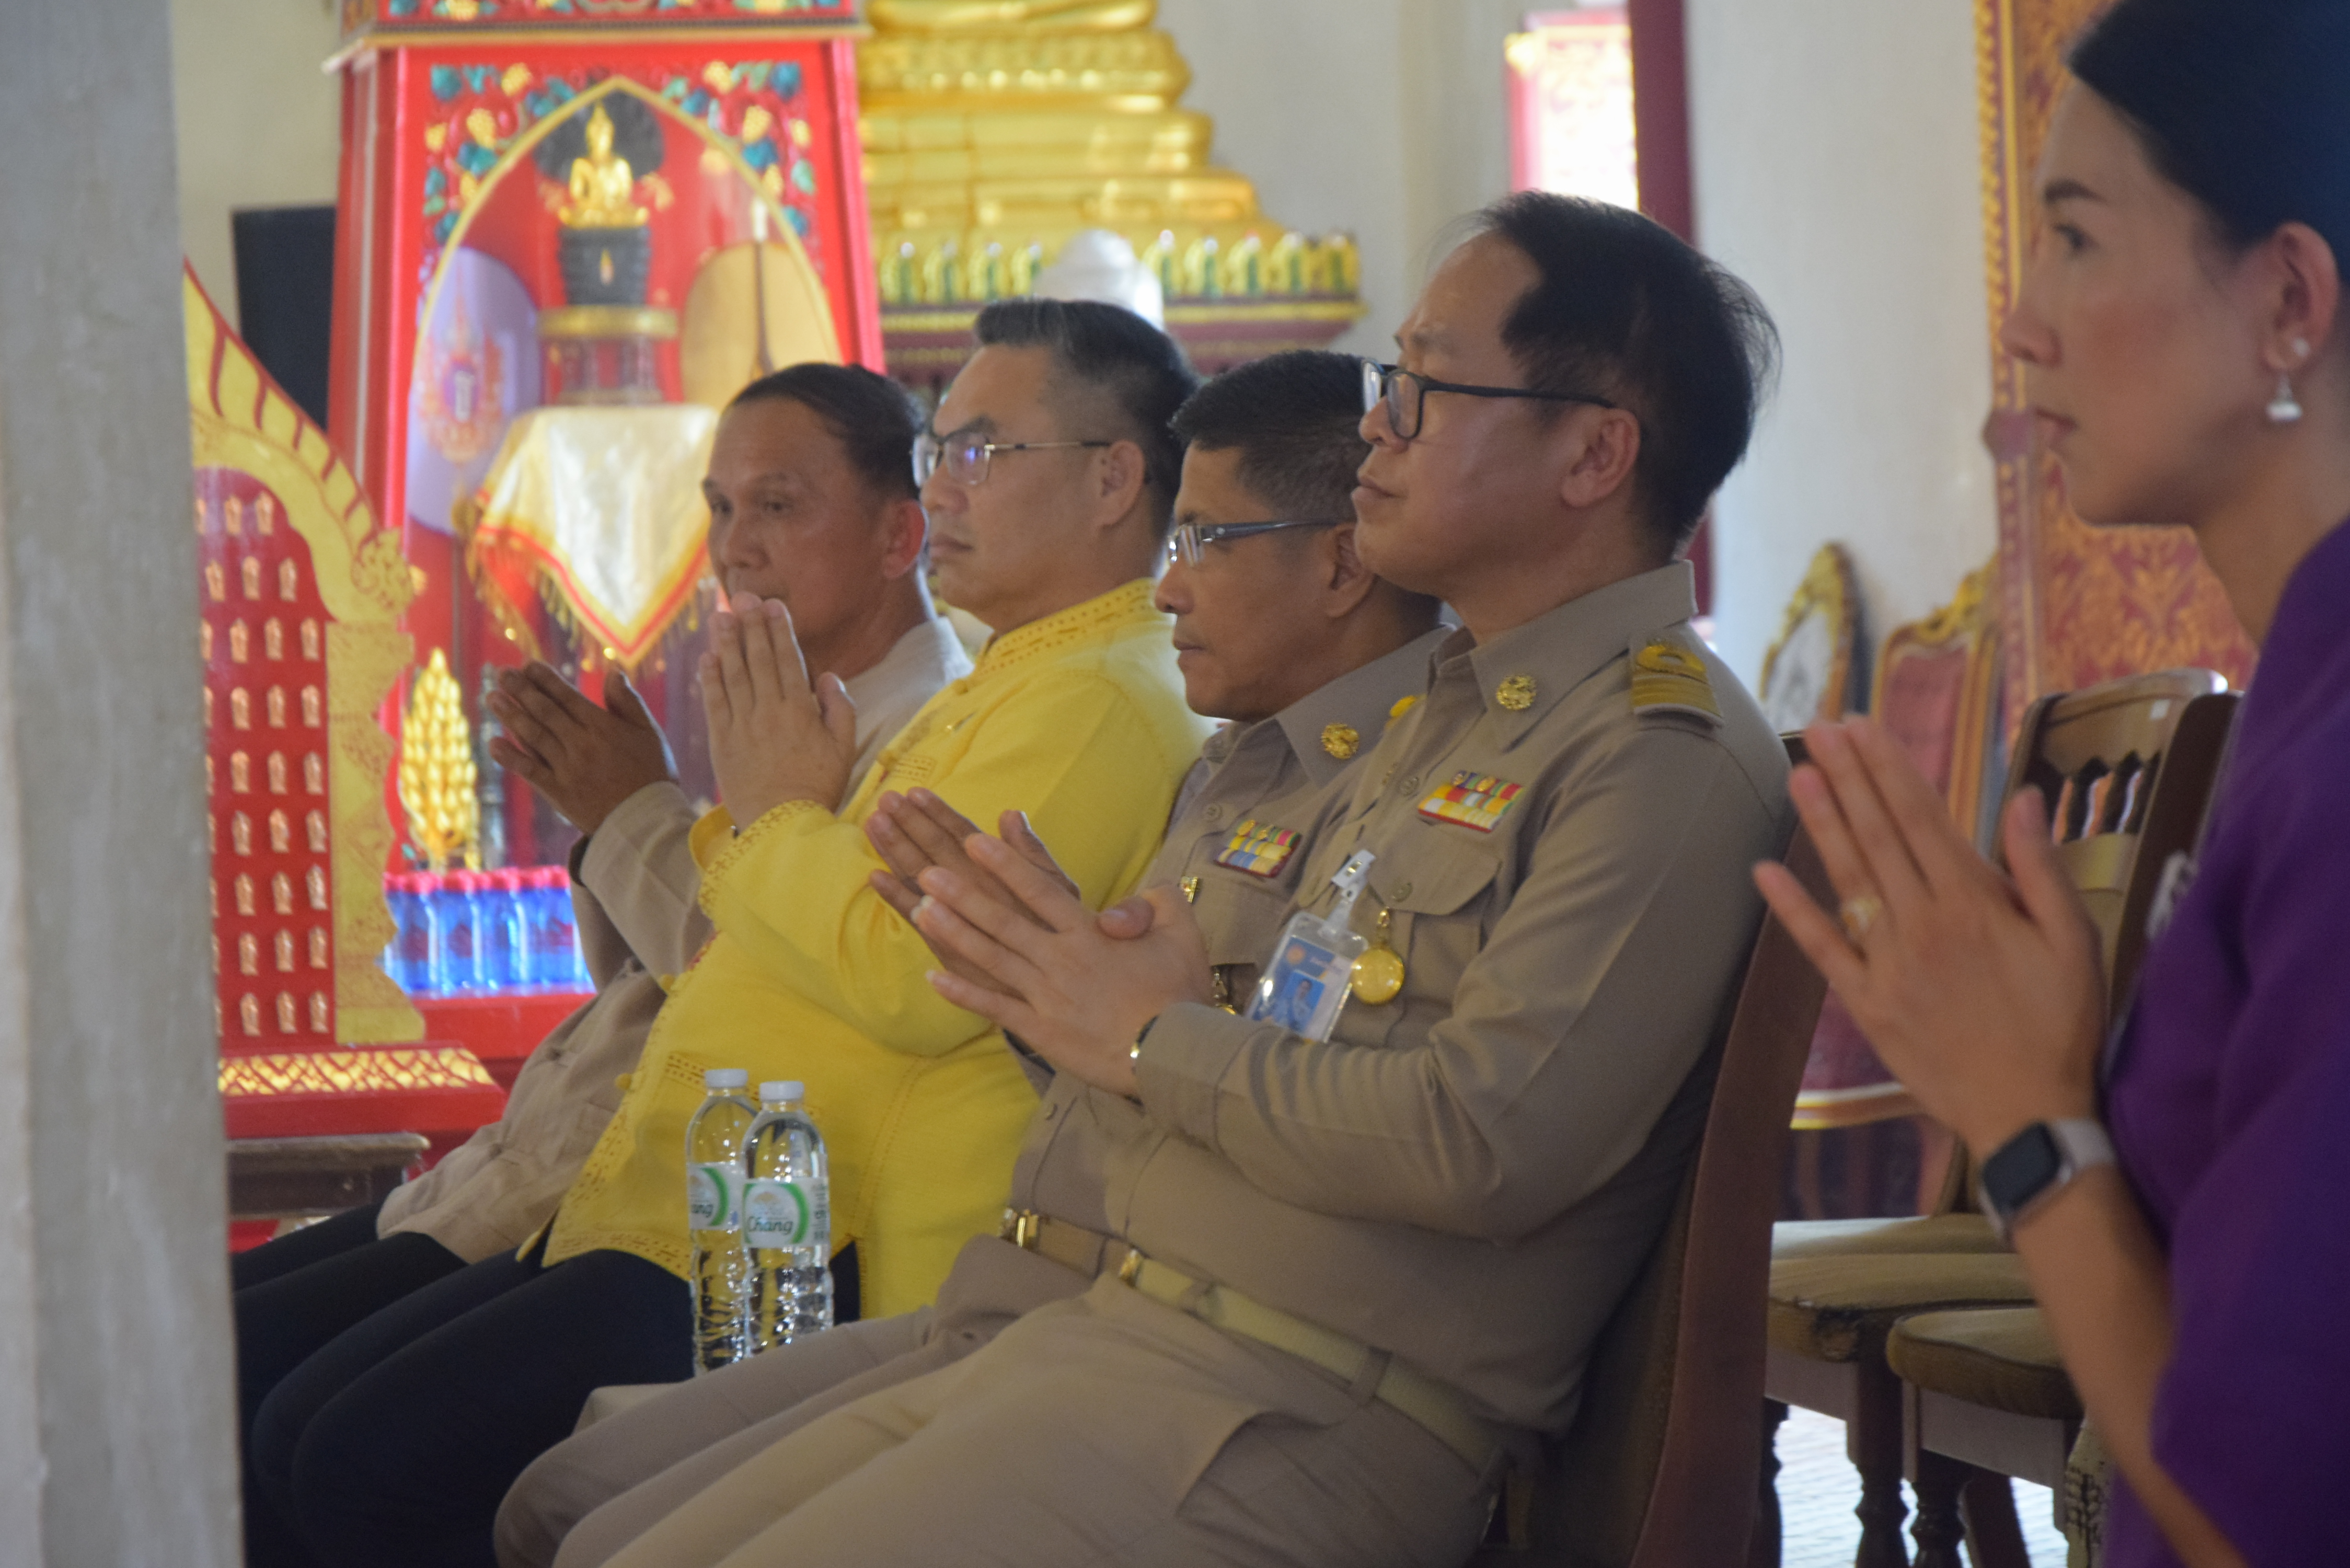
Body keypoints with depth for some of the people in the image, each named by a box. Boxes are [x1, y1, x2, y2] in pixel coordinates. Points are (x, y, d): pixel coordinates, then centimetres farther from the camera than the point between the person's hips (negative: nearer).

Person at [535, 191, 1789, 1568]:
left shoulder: (1670, 758, -10)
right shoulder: (1452, 715, 23)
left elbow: (1487, 1137, -23)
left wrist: (1156, 1041, -8)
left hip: (1302, 1419, -10)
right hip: (1115, 1329, 10)